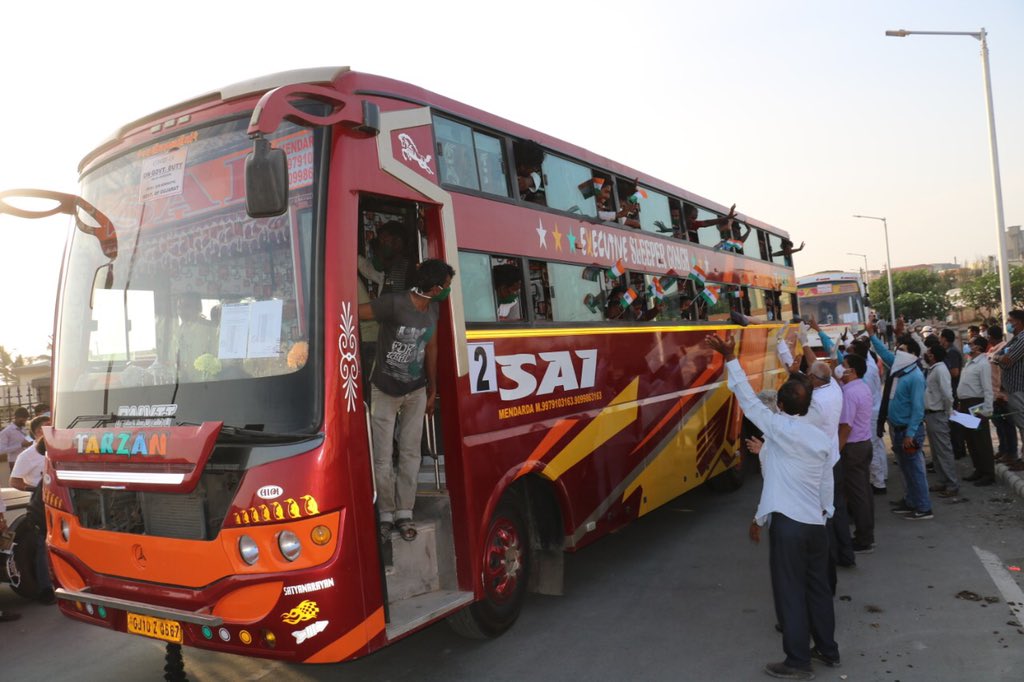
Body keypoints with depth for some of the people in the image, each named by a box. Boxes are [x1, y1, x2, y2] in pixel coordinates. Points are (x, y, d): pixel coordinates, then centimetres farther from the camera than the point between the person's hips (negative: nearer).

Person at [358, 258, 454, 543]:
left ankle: (404, 514, 18)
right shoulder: (394, 303, -24)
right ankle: (386, 515, 17)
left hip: (416, 392, 5)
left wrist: (432, 390, 15)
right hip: (385, 391, -5)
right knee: (383, 458, 1)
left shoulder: (433, 308, -1)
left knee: (410, 453, 8)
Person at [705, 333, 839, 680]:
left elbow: (748, 399, -10)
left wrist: (730, 359, -9)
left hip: (788, 522, -7)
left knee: (790, 591, 2)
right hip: (816, 523, 7)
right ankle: (828, 650, 31)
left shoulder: (779, 428, -10)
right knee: (817, 588, 18)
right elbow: (826, 487, 13)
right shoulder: (822, 439, 8)